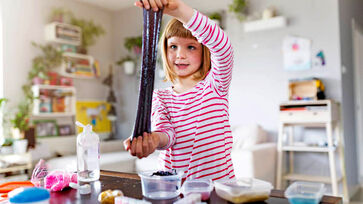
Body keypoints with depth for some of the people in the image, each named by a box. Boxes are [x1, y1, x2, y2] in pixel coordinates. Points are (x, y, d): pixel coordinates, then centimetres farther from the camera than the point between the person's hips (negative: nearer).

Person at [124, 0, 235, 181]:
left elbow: (222, 46, -15)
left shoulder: (215, 85, 3)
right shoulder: (159, 97, 12)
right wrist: (154, 139, -29)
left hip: (216, 185, -2)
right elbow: (165, 131, -4)